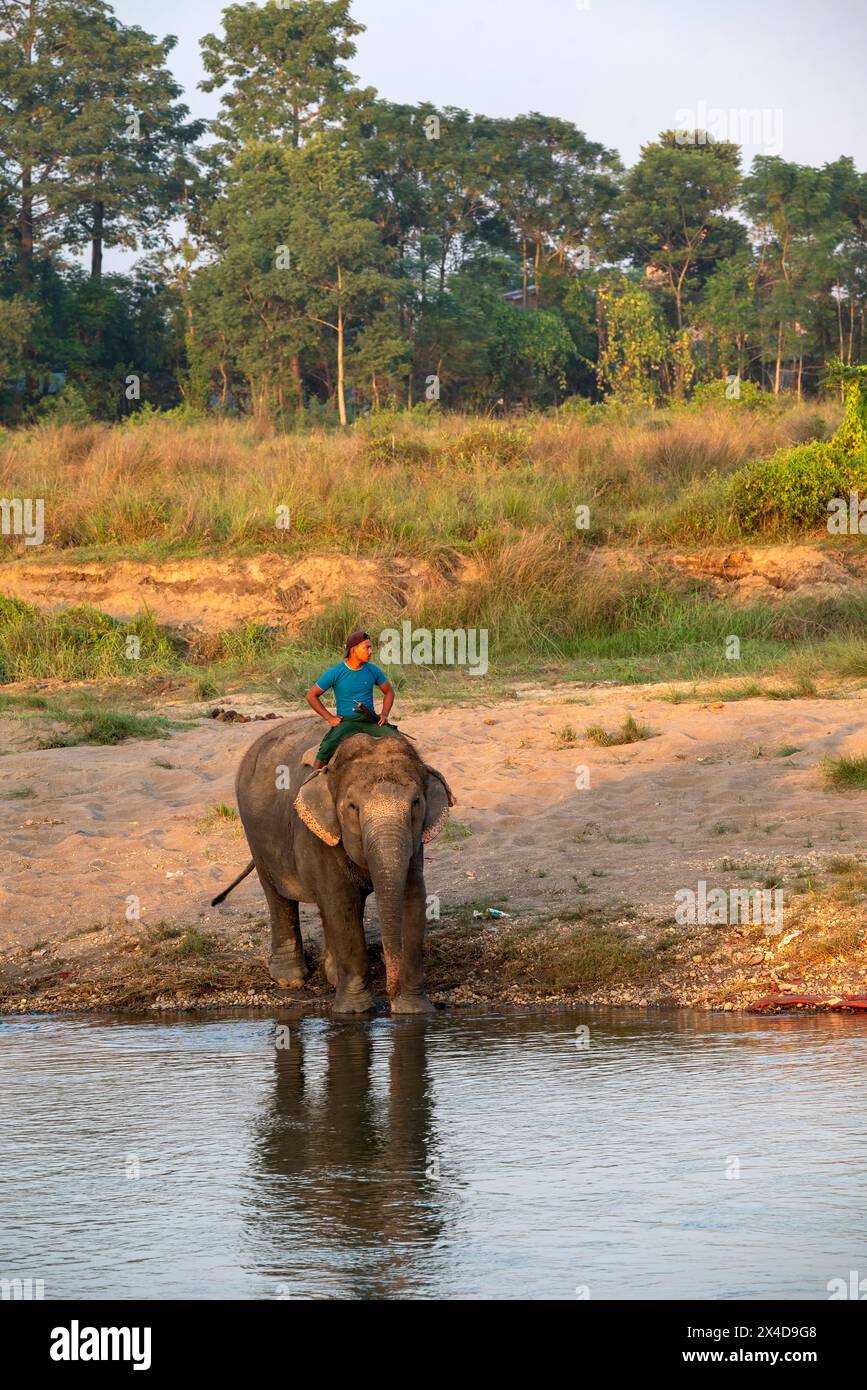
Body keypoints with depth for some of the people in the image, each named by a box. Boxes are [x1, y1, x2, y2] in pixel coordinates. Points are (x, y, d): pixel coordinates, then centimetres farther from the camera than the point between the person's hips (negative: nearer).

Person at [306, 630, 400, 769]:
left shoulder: (373, 671, 4)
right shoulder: (335, 673, -6)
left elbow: (389, 692, 20)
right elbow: (311, 696, 2)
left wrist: (384, 714, 3)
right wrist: (330, 718, -4)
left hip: (371, 721, 3)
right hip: (346, 721, -3)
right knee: (328, 747, -31)